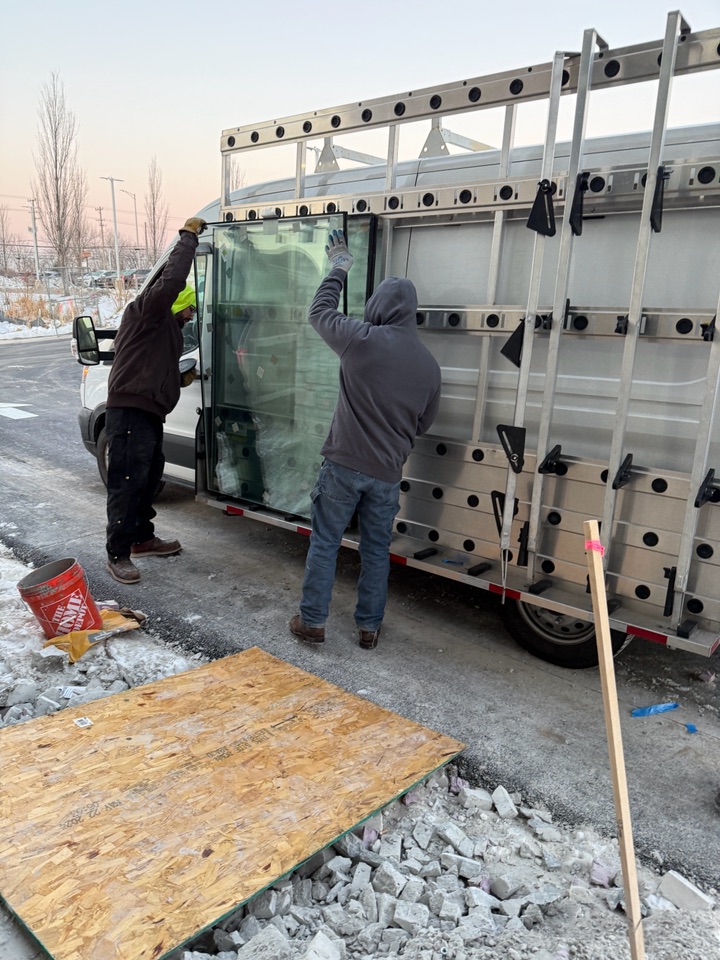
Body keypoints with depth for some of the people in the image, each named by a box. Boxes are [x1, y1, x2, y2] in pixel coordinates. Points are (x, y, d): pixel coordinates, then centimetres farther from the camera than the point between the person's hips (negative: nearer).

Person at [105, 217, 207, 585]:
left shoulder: (166, 326, 24)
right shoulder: (146, 309, -6)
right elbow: (172, 280, -25)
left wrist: (182, 378, 15)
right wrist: (189, 236, -17)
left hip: (149, 412, 11)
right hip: (130, 412, -10)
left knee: (150, 477, 18)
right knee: (127, 483, -7)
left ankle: (142, 538, 32)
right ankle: (117, 555, 0)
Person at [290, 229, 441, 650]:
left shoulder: (363, 340, -11)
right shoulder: (428, 363, 4)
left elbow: (320, 311, 7)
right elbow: (425, 422, 14)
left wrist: (339, 266, 21)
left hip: (344, 464, -3)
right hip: (388, 474, 4)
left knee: (325, 543, 9)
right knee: (377, 550, 15)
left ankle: (313, 621, 18)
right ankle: (369, 627, 24)